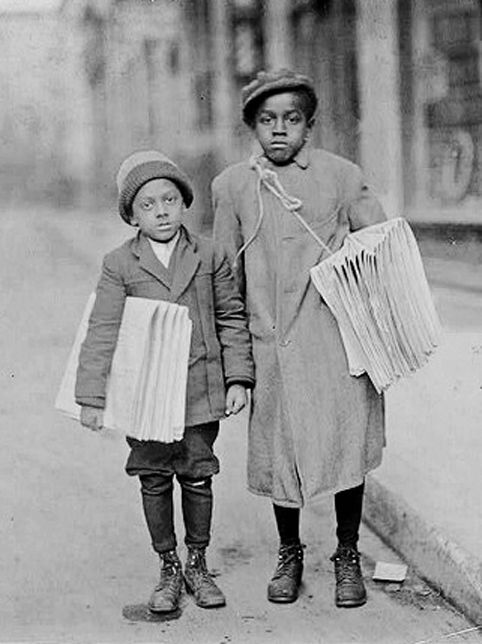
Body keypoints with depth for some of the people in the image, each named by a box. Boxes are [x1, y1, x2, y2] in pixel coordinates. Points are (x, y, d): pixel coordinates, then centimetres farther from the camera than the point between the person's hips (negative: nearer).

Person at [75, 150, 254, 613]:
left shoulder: (209, 256, 3)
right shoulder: (119, 265, -2)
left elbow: (231, 318, 7)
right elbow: (102, 332, -4)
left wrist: (238, 378, 2)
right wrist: (92, 396, -7)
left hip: (200, 392, 1)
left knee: (198, 476, 8)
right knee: (154, 481, 7)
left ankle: (197, 565, 24)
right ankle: (168, 568, 22)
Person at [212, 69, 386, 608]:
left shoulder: (341, 175, 2)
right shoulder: (231, 185, 7)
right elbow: (225, 277, 14)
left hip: (336, 336, -1)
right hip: (270, 342, 2)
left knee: (346, 445, -3)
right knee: (277, 451, 6)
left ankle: (347, 556, 18)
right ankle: (289, 553, 28)